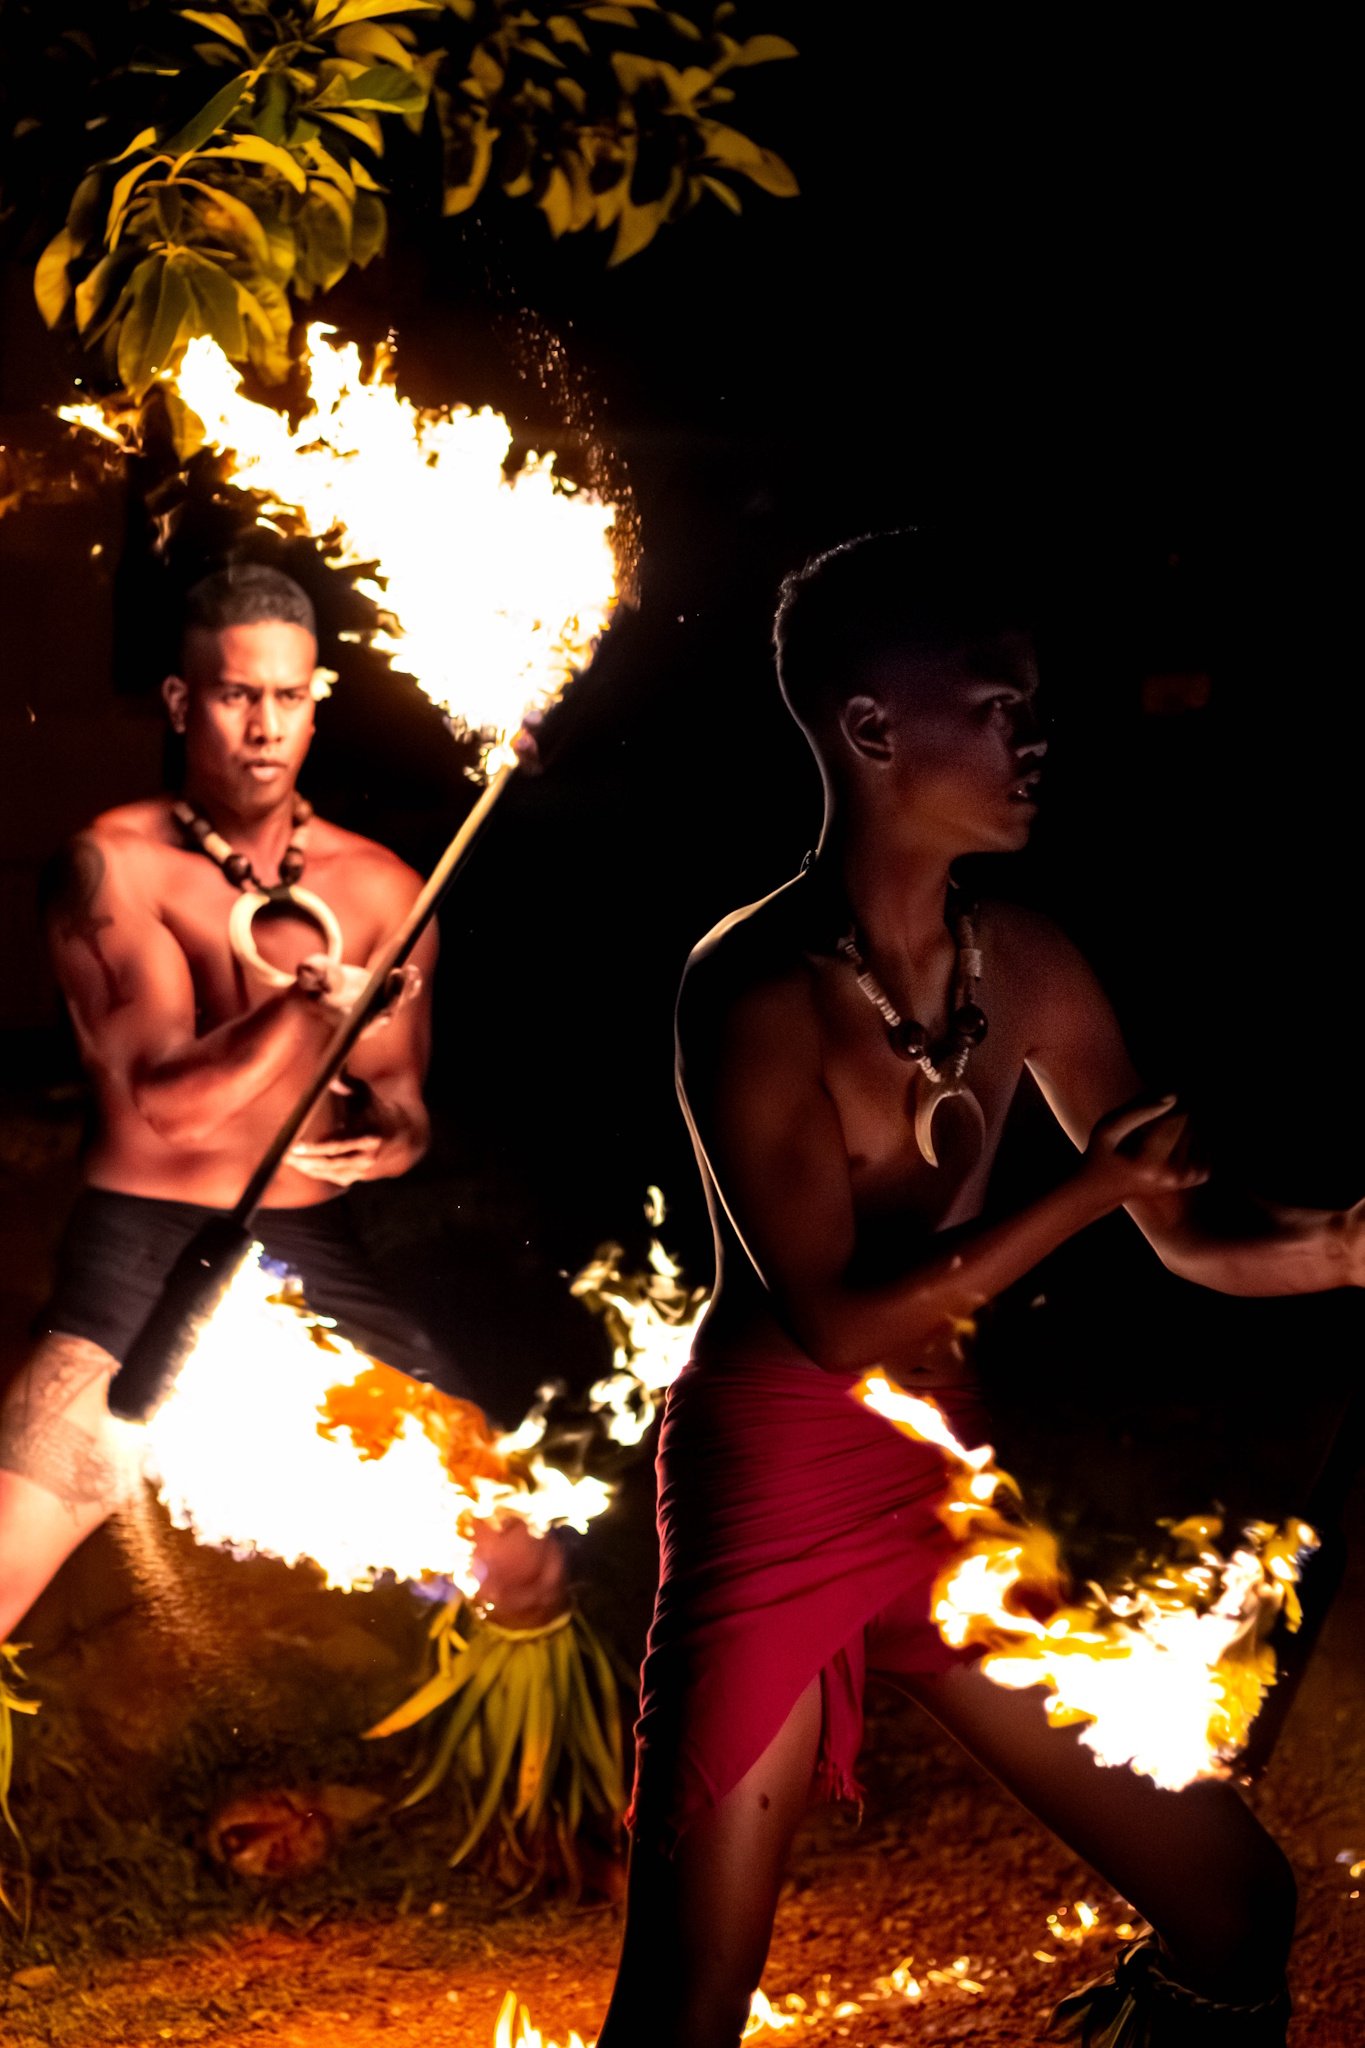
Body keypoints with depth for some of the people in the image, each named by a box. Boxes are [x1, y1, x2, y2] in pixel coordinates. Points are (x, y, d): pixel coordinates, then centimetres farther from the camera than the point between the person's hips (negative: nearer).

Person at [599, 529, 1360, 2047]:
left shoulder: (1024, 968, 0)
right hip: (770, 1507, -6)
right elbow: (839, 1325, -20)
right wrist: (1088, 1192, -21)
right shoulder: (756, 988, -19)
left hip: (952, 1495, 7)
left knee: (1236, 1913, 10)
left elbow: (1198, 1235, 6)